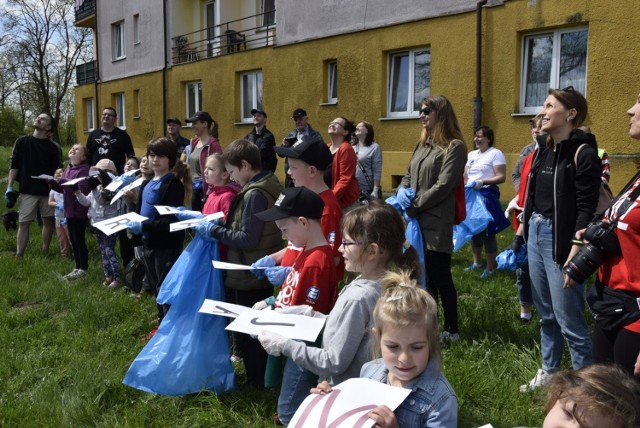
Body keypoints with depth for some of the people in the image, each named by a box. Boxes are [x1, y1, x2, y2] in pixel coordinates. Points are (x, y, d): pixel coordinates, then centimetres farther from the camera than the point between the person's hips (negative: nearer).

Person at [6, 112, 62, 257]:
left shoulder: (54, 147, 1)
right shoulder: (22, 142, 3)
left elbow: (58, 170, 2)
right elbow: (14, 165, 4)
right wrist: (9, 188, -2)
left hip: (48, 191, 0)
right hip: (28, 190, 0)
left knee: (48, 221, 8)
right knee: (23, 223, -1)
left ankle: (45, 253, 21)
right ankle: (19, 255, 3)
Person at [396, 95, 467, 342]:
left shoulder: (454, 147, -9)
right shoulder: (423, 144, 16)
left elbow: (443, 186, -16)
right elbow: (409, 175, 19)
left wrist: (413, 207, -14)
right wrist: (402, 190, -4)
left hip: (436, 224, -8)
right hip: (416, 221, 8)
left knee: (440, 277, -1)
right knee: (424, 276, 14)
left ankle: (451, 330, 12)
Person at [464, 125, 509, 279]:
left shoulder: (495, 154, -7)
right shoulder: (471, 154, 15)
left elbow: (501, 177, -14)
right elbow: (465, 175, 18)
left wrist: (482, 182, -25)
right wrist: (465, 185, -3)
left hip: (487, 195, -7)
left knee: (487, 231, -4)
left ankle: (490, 268, 5)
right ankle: (477, 262, 28)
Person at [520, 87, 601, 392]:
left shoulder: (583, 153, -13)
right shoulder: (543, 151, 11)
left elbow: (586, 209, -16)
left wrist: (575, 254, -21)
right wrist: (524, 228, 16)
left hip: (561, 240, -8)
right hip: (536, 234, 8)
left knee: (568, 319, -3)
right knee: (546, 314, 17)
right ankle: (548, 372, 31)